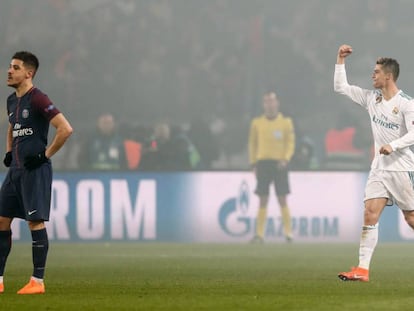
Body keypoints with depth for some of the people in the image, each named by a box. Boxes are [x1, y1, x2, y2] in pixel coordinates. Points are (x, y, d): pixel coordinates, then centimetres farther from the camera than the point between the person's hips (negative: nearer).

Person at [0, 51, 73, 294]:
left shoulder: (37, 99, -13)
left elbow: (66, 129, -19)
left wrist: (46, 155, -15)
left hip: (35, 170, -9)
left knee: (35, 221, -6)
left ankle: (38, 281, -2)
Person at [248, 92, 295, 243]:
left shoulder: (286, 122, 3)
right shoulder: (257, 123, 8)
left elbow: (290, 143, 2)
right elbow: (252, 144, 12)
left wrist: (285, 159, -12)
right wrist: (253, 163, 6)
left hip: (279, 163, -1)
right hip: (263, 162, 1)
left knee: (282, 199, -3)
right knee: (263, 200, 0)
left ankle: (288, 232, 3)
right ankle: (259, 234, 1)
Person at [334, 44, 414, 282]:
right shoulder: (371, 98, 9)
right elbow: (341, 87, 16)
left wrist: (393, 145, -28)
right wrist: (341, 60, 8)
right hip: (379, 167, 5)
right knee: (370, 215, -6)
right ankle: (363, 269, -11)